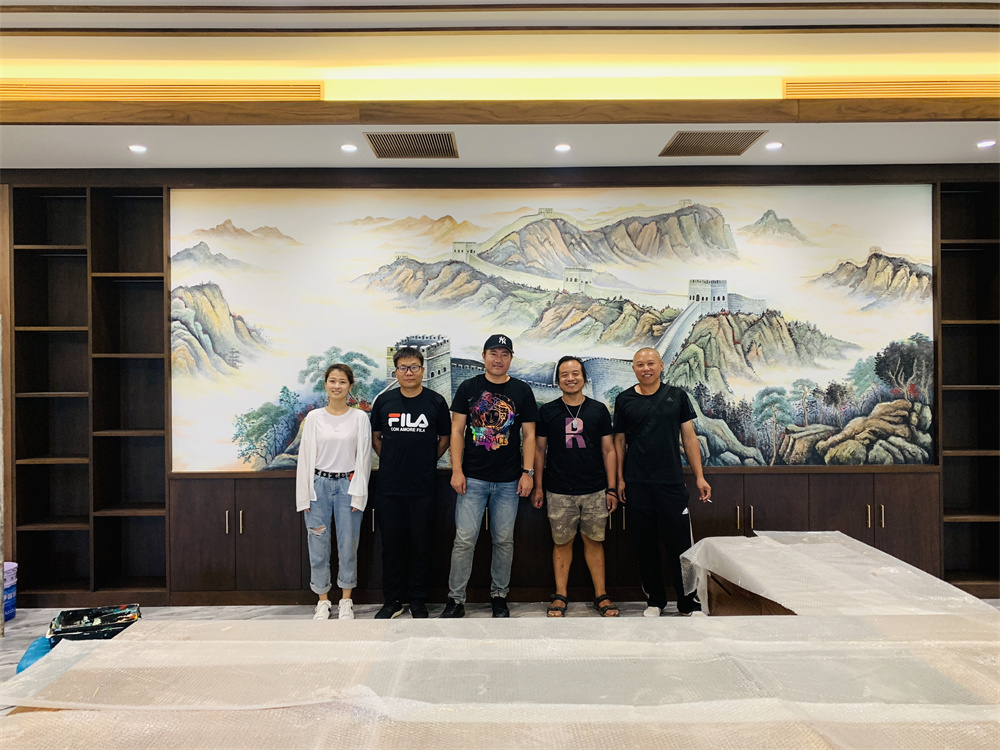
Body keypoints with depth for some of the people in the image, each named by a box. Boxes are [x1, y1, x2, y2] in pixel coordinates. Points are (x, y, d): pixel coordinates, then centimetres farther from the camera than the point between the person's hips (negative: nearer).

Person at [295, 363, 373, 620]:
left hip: (347, 484, -1)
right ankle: (323, 601, 20)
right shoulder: (314, 417, 3)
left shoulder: (359, 418, 0)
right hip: (319, 484, 1)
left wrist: (358, 495, -5)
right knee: (318, 545, 5)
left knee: (348, 545, 4)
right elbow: (305, 457, 4)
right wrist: (304, 497, 0)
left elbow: (364, 457, 1)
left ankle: (346, 601, 20)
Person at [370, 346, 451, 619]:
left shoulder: (436, 401, 0)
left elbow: (444, 438, 10)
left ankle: (418, 601, 21)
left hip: (422, 487, -1)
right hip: (389, 486, 1)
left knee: (420, 545, 7)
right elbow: (375, 437, 15)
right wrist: (391, 461, 8)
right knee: (391, 544, 8)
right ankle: (392, 601, 22)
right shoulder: (384, 400, 4)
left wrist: (427, 461, 6)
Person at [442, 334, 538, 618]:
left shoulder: (522, 391, 5)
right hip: (472, 478, -1)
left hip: (508, 481, 1)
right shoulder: (468, 388, 4)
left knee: (504, 540, 9)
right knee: (464, 540, -1)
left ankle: (499, 596, 24)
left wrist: (528, 472, -3)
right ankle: (456, 599, 11)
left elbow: (529, 435, 5)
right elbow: (457, 430, 2)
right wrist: (456, 470, -5)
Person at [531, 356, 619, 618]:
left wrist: (612, 489, 3)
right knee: (562, 542, 6)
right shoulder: (547, 411, 3)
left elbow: (608, 450, 7)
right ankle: (560, 597, 17)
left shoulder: (598, 410, 6)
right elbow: (539, 450, 8)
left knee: (594, 541, 7)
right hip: (559, 492, -1)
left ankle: (601, 596, 18)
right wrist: (538, 486, 4)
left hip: (595, 491, 1)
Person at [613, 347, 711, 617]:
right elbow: (619, 441, 9)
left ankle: (690, 604, 15)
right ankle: (654, 601, 22)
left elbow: (689, 436, 7)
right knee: (645, 546, 7)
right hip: (636, 485, 1)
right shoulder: (624, 400, 6)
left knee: (680, 545, 0)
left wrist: (699, 476, 2)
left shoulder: (676, 396, 6)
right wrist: (620, 479, 4)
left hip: (672, 483, 0)